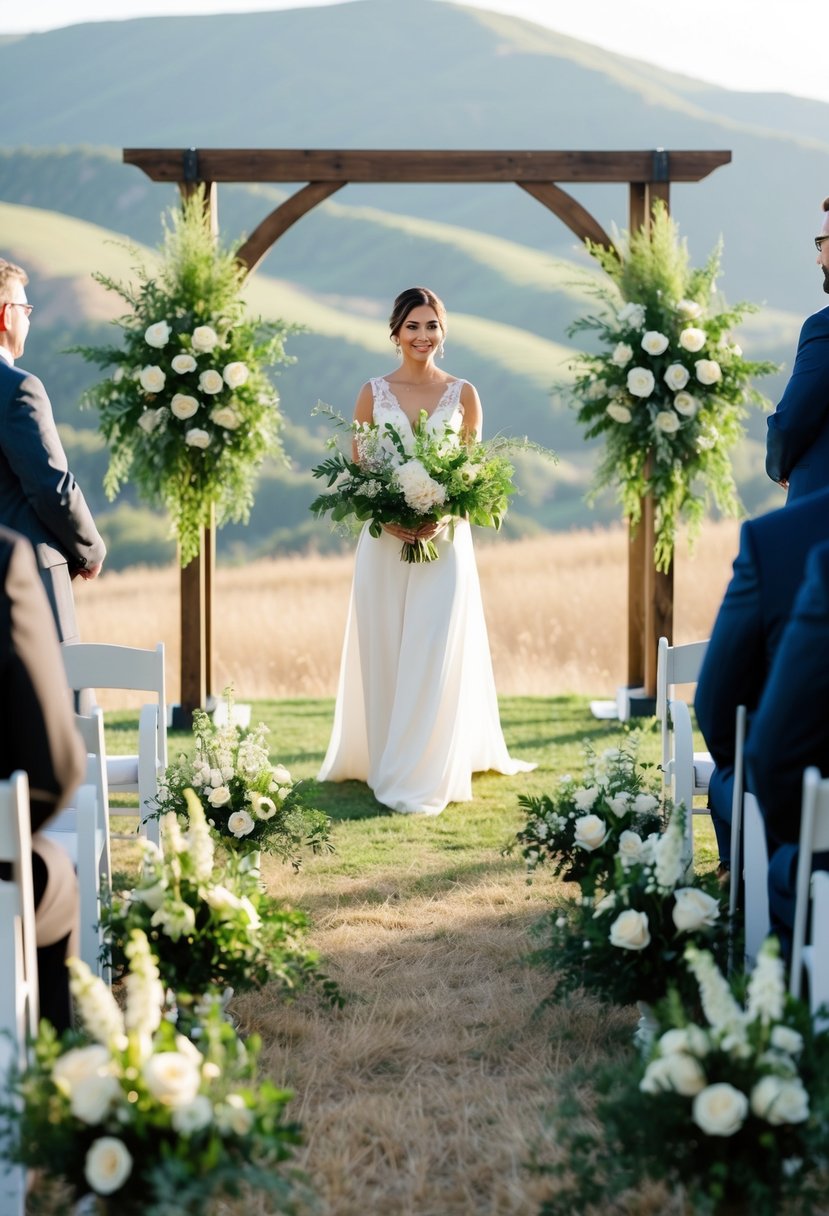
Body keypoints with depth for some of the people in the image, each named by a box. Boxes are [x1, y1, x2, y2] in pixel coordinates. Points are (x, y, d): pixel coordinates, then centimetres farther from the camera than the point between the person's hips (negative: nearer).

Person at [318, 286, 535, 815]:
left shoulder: (463, 394, 4)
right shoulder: (374, 392, 4)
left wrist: (444, 516, -14)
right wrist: (387, 515, -13)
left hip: (444, 540, -1)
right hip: (384, 542, 1)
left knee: (433, 657, -4)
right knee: (384, 657, 5)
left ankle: (423, 778, 1)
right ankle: (383, 763, 17)